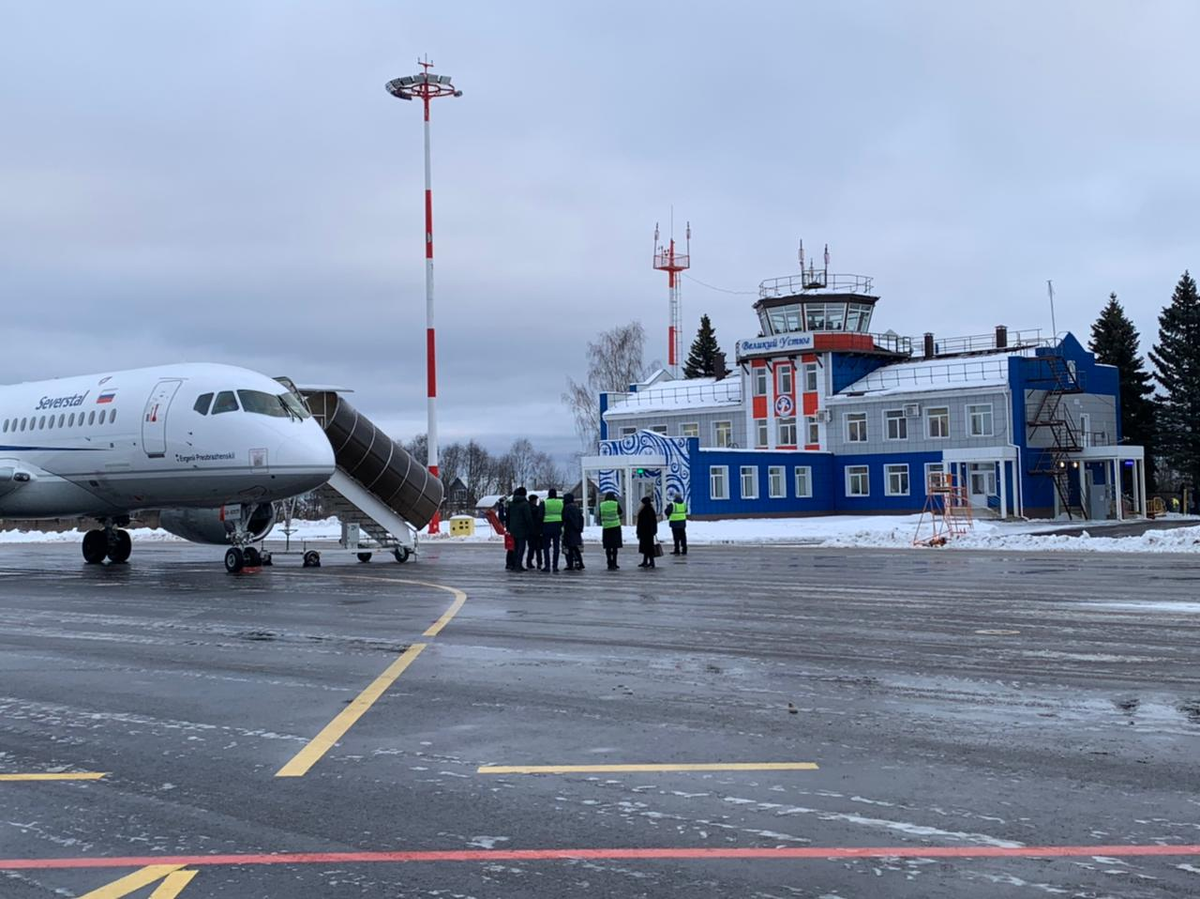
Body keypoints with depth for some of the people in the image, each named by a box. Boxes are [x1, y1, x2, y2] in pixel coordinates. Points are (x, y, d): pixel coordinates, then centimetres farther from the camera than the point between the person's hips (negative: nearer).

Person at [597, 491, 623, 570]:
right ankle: (614, 564, -2)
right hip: (615, 527, -2)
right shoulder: (616, 504, -4)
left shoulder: (602, 505, 2)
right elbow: (621, 513, 5)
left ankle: (610, 564, 7)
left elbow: (599, 516, 7)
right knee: (615, 546, 2)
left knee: (608, 546, 7)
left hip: (606, 527, 2)